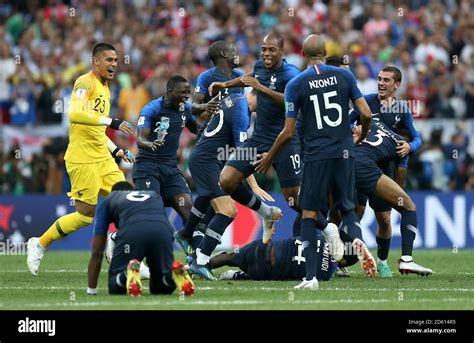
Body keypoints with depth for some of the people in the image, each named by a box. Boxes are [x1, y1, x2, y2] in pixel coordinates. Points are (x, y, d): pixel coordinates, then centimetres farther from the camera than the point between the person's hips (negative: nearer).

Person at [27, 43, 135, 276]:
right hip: (82, 159, -9)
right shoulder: (86, 83, -11)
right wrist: (112, 122, -32)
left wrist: (117, 150, 18)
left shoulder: (105, 89, 18)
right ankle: (39, 245, 12)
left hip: (103, 159, 9)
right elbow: (75, 114, -29)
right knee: (86, 215, -5)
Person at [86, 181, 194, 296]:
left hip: (131, 231, -2)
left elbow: (97, 251, 29)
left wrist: (91, 290, 33)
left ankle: (129, 273, -23)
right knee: (161, 288, 20)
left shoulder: (107, 202, 34)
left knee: (115, 287, 12)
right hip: (163, 230, 2)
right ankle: (175, 273, -15)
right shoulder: (155, 196, 42)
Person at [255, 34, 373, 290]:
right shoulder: (344, 76, 3)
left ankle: (311, 277, -11)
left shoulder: (296, 85, -3)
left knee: (309, 215, 4)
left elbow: (288, 132, -2)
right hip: (344, 153, 3)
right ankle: (357, 239, -17)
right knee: (347, 208, 17)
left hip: (316, 155, -2)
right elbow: (366, 114, 0)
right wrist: (361, 137, 22)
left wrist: (268, 157, 14)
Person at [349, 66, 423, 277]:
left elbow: (417, 138, 4)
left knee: (384, 220, 3)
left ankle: (382, 261, 23)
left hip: (382, 170, 2)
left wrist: (410, 146, -19)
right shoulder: (367, 101, -1)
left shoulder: (402, 110, 5)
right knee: (355, 214, -12)